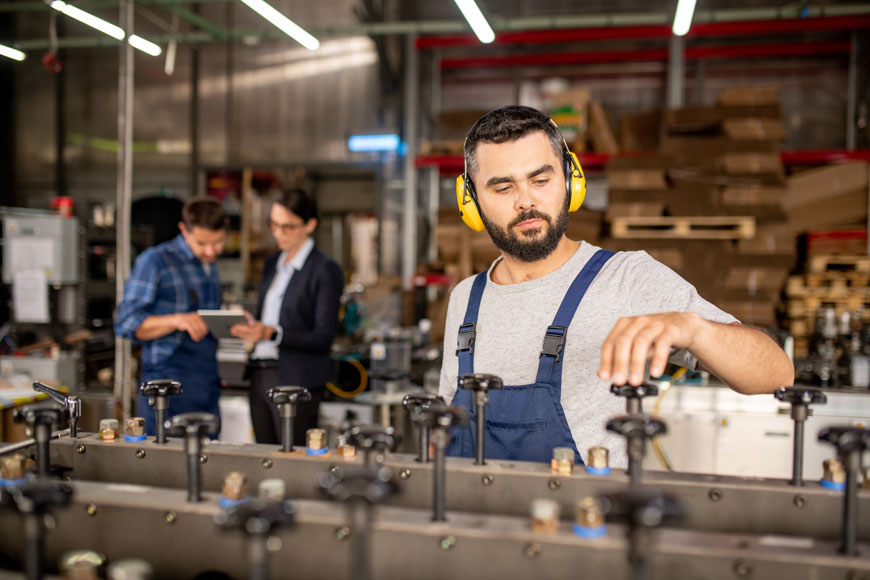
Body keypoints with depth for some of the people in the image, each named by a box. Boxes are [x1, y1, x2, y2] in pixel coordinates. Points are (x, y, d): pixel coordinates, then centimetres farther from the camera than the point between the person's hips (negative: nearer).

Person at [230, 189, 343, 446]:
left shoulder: (325, 270, -7)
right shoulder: (272, 264, 16)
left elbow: (324, 338, -12)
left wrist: (272, 333, -22)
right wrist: (248, 326, 1)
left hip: (295, 380, -7)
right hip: (260, 376, 7)